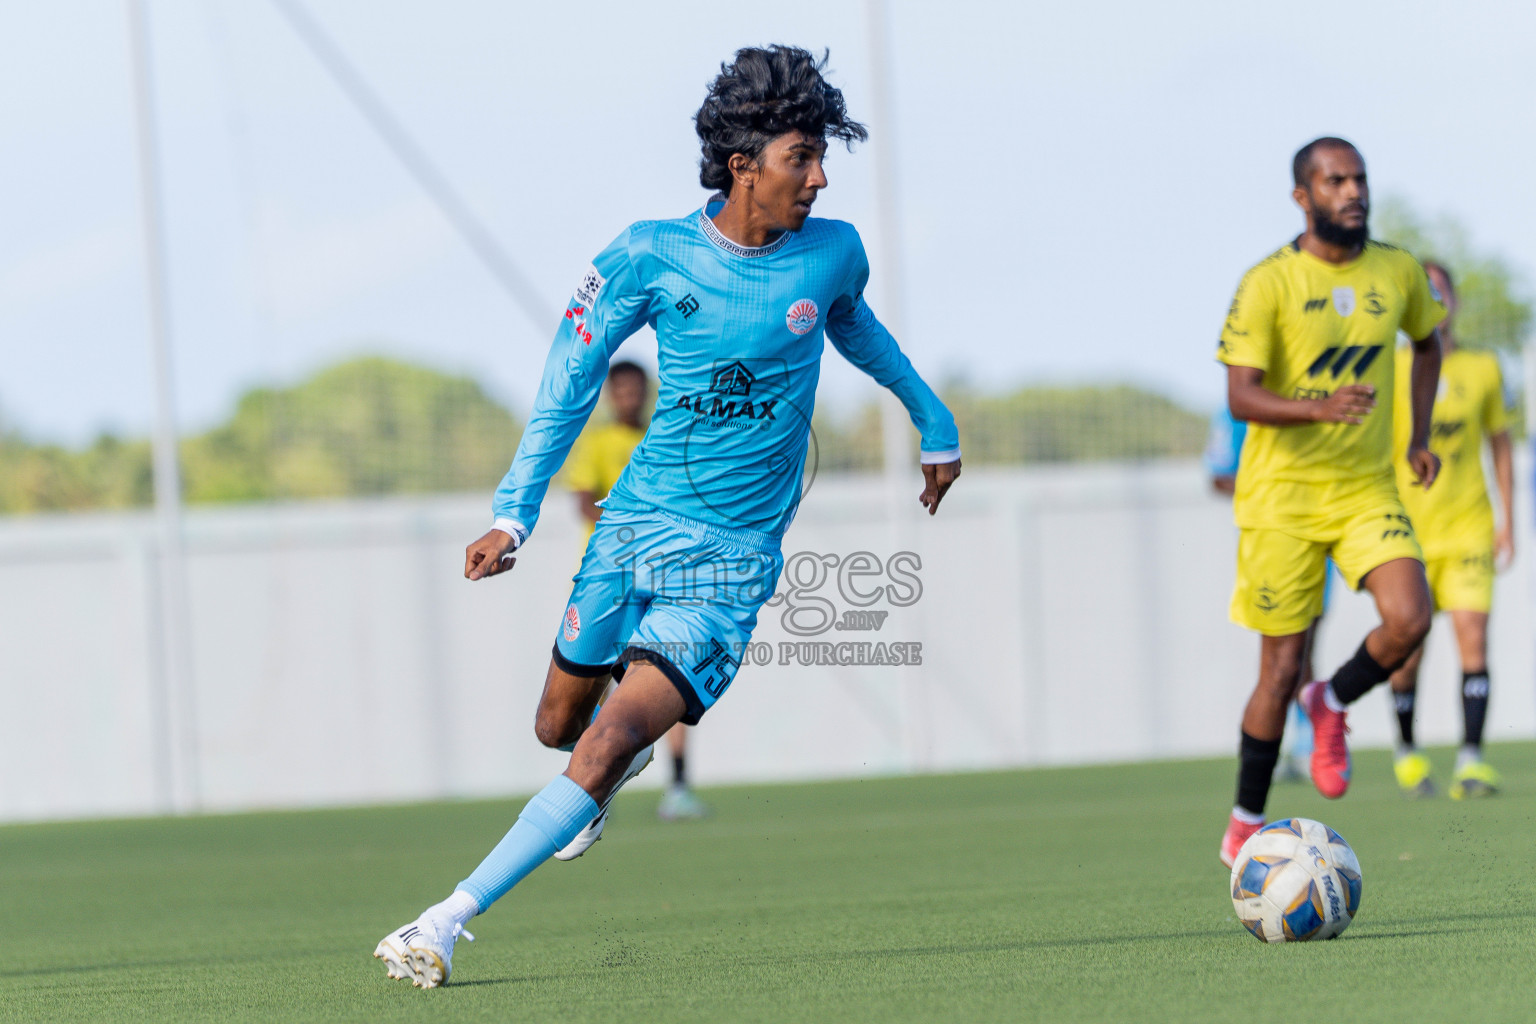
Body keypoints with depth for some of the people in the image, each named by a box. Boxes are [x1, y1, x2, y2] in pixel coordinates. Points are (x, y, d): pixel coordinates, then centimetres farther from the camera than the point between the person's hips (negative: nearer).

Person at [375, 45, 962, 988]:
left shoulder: (832, 253, -1)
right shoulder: (651, 257, -6)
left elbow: (856, 328, 23)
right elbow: (570, 379, -1)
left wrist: (936, 423, 36)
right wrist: (515, 514, -10)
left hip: (734, 557, -1)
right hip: (636, 522, 2)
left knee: (612, 741, -19)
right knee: (560, 725, 14)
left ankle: (447, 924, -19)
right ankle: (623, 769, 54)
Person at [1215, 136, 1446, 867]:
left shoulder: (1397, 272, 3)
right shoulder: (1268, 285, -11)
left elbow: (1427, 341, 24)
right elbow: (1241, 396, -16)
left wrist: (1418, 435, 15)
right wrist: (1319, 407, -33)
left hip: (1367, 488, 3)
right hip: (1281, 496, -3)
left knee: (1409, 619, -21)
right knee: (1283, 666, -2)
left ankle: (1333, 706, 11)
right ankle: (1244, 828, 15)